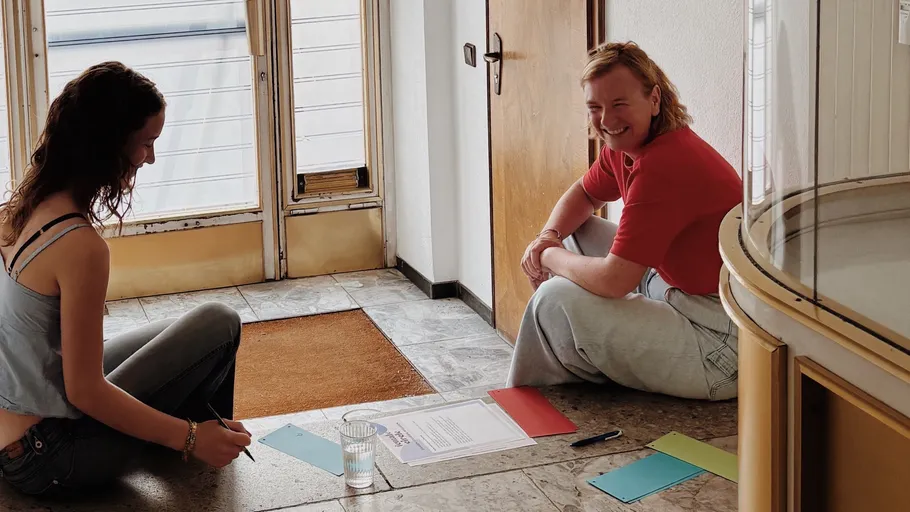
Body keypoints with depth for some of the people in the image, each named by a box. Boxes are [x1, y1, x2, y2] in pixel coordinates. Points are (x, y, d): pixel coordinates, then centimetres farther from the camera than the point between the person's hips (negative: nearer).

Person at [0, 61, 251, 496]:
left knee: (176, 331, 24)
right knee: (218, 325, -5)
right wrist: (190, 438, -14)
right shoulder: (80, 246, -26)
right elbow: (86, 391, -21)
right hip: (44, 457, -9)